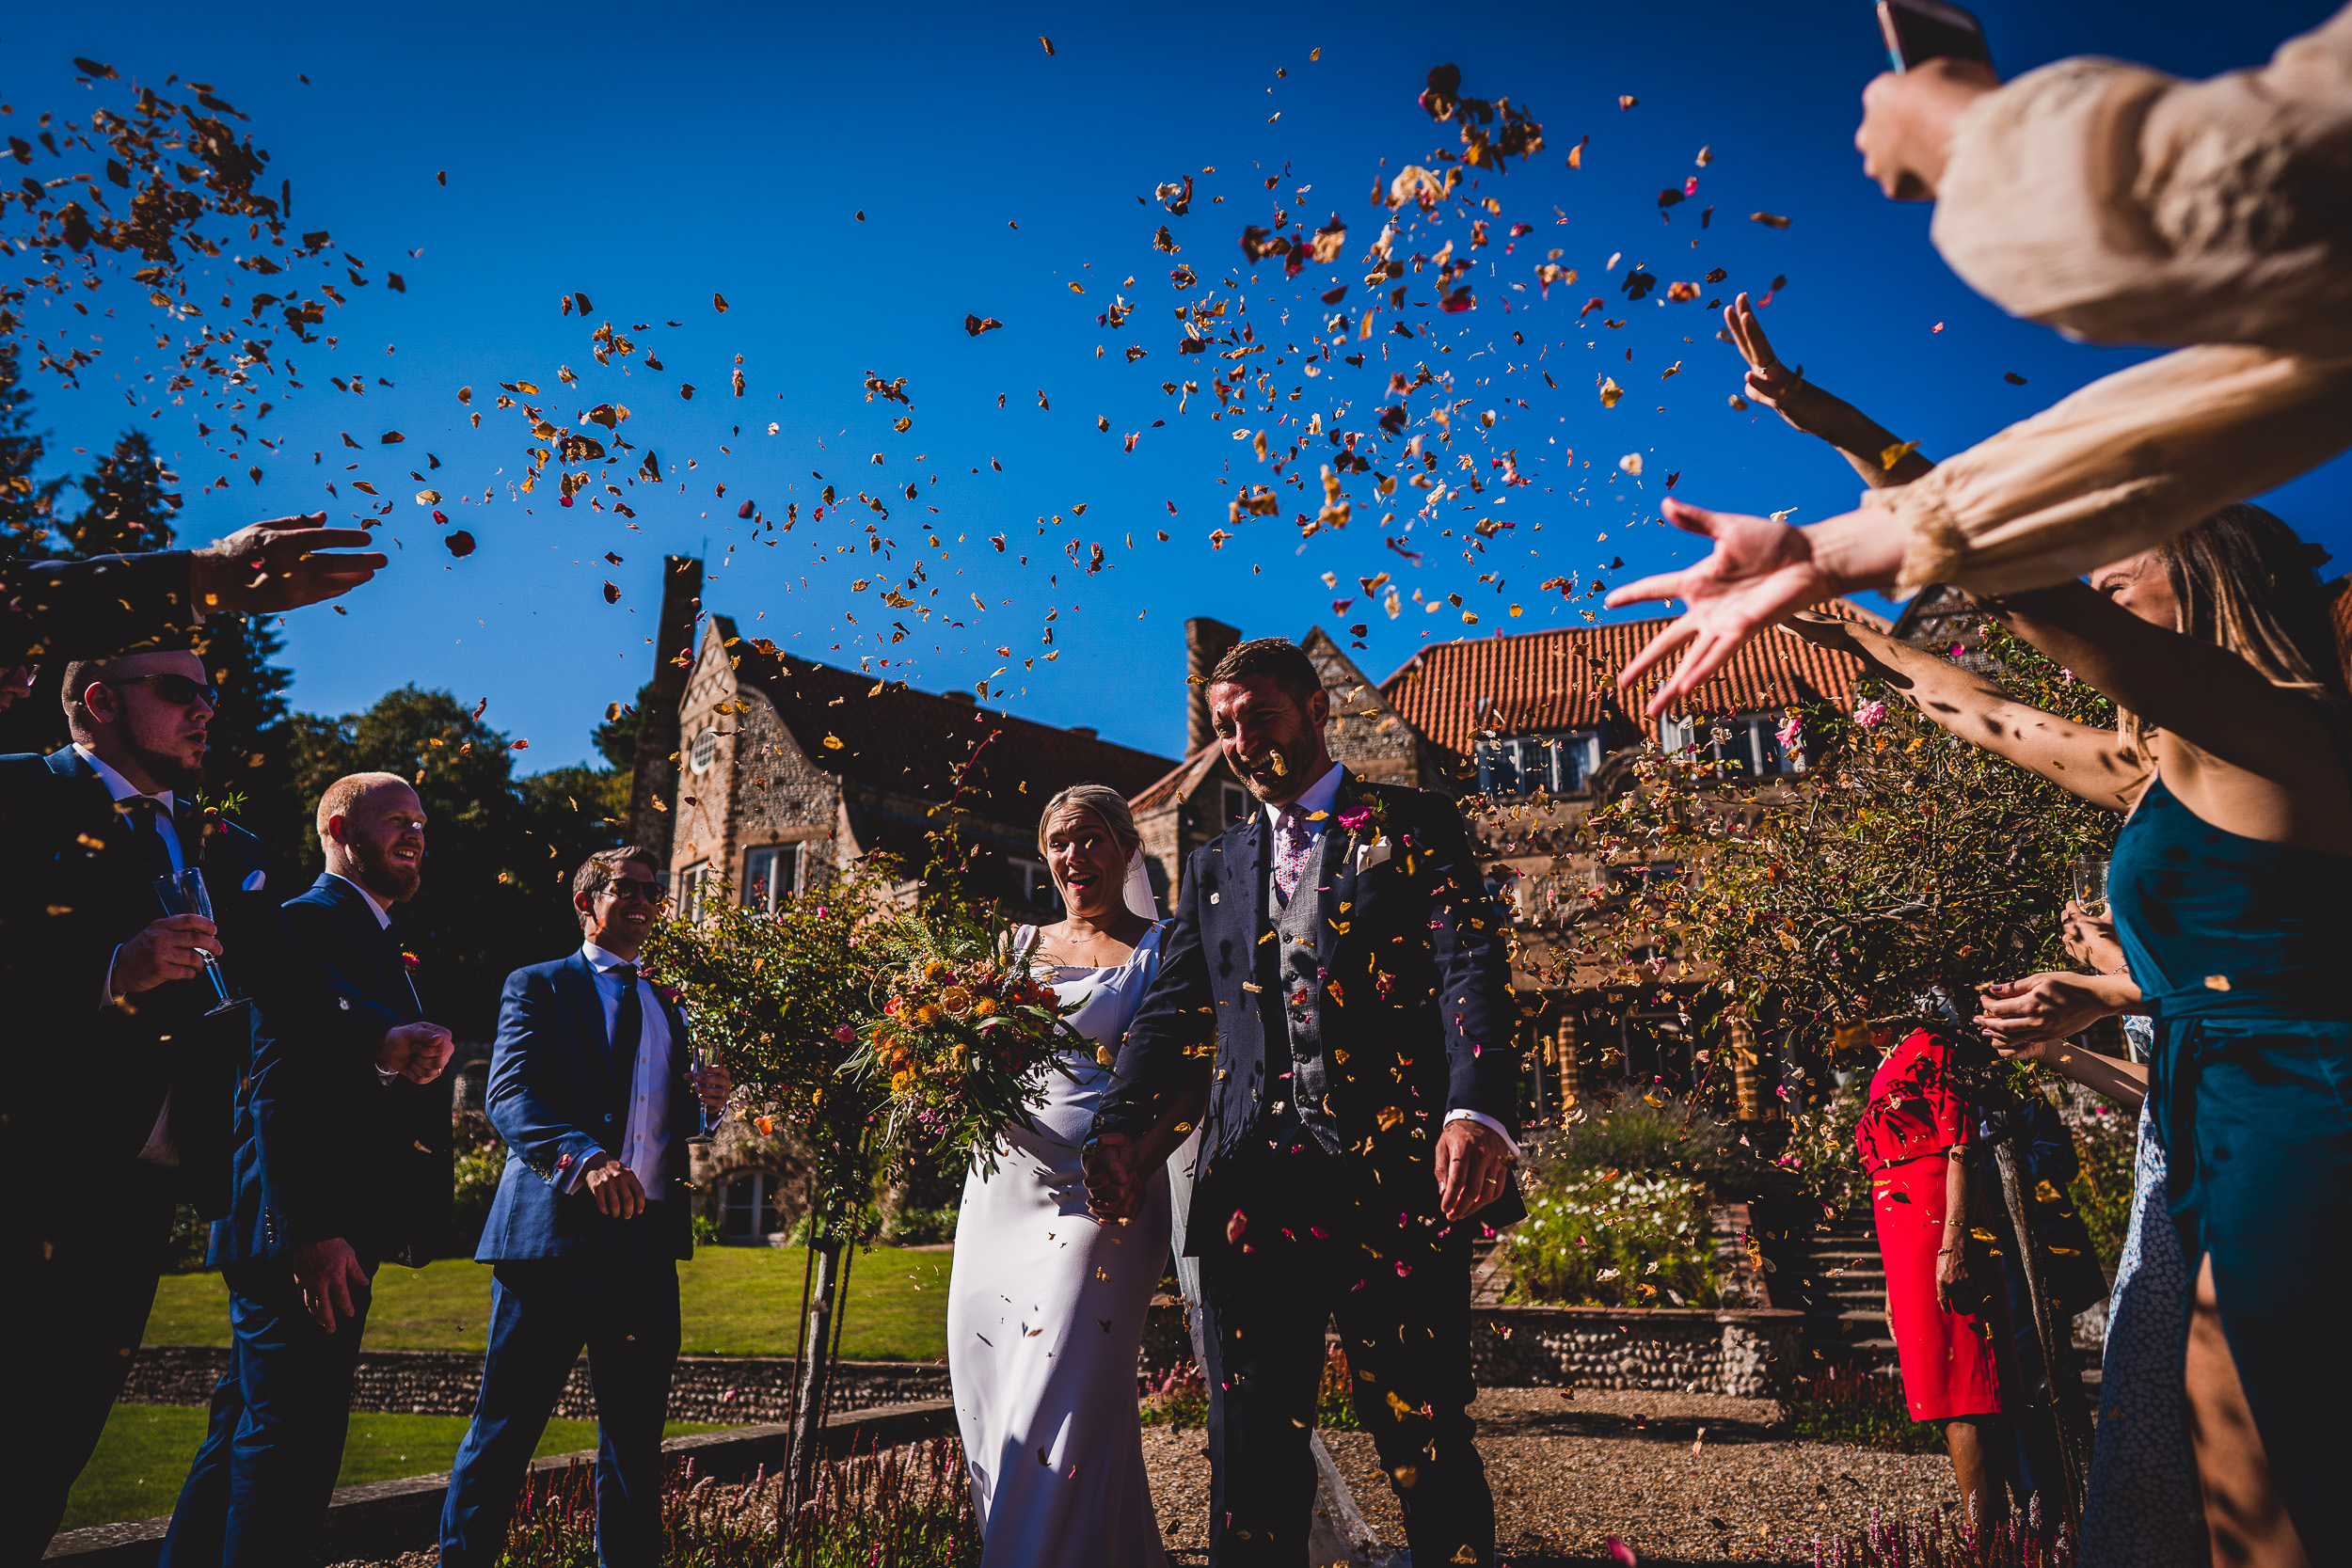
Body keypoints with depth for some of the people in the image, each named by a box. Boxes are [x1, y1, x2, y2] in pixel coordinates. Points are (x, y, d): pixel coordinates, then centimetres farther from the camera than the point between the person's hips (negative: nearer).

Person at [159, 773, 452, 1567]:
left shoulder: (376, 940, 21)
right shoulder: (309, 920, -10)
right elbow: (280, 1085, -19)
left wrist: (418, 1066, 4)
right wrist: (310, 1232, -24)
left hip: (333, 1233, 10)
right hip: (309, 1240, -10)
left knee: (245, 1438, 17)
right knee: (293, 1445, -7)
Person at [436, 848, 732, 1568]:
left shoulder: (668, 1007, 20)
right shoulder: (539, 986, 4)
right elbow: (508, 1096, -11)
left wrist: (710, 1099, -3)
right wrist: (585, 1157, -27)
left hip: (648, 1238, 5)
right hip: (556, 1229, -5)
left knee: (637, 1434, 11)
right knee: (505, 1428, 1)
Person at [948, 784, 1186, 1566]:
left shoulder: (1159, 948, 3)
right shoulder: (1019, 945, 15)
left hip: (1102, 1191, -5)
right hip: (1006, 1183, 5)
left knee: (1060, 1395, -10)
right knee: (989, 1392, 8)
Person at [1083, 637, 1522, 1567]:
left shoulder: (1414, 827, 9)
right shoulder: (1214, 865, 22)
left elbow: (1472, 969, -4)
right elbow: (1174, 1010, 14)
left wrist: (1479, 1111, -23)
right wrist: (1124, 1126, -5)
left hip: (1396, 1175, -3)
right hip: (1254, 1185, 4)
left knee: (1427, 1446, -1)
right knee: (1250, 1462, 5)